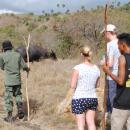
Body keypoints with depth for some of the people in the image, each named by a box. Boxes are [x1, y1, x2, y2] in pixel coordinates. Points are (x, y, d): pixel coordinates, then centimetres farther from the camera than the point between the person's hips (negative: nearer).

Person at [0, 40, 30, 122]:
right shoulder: (18, 55, 1)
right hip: (17, 79, 3)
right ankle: (20, 111, 17)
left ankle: (10, 116, 5)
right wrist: (27, 69, 25)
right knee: (18, 95, 19)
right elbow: (24, 66, 4)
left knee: (8, 97, 3)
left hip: (9, 81, -3)